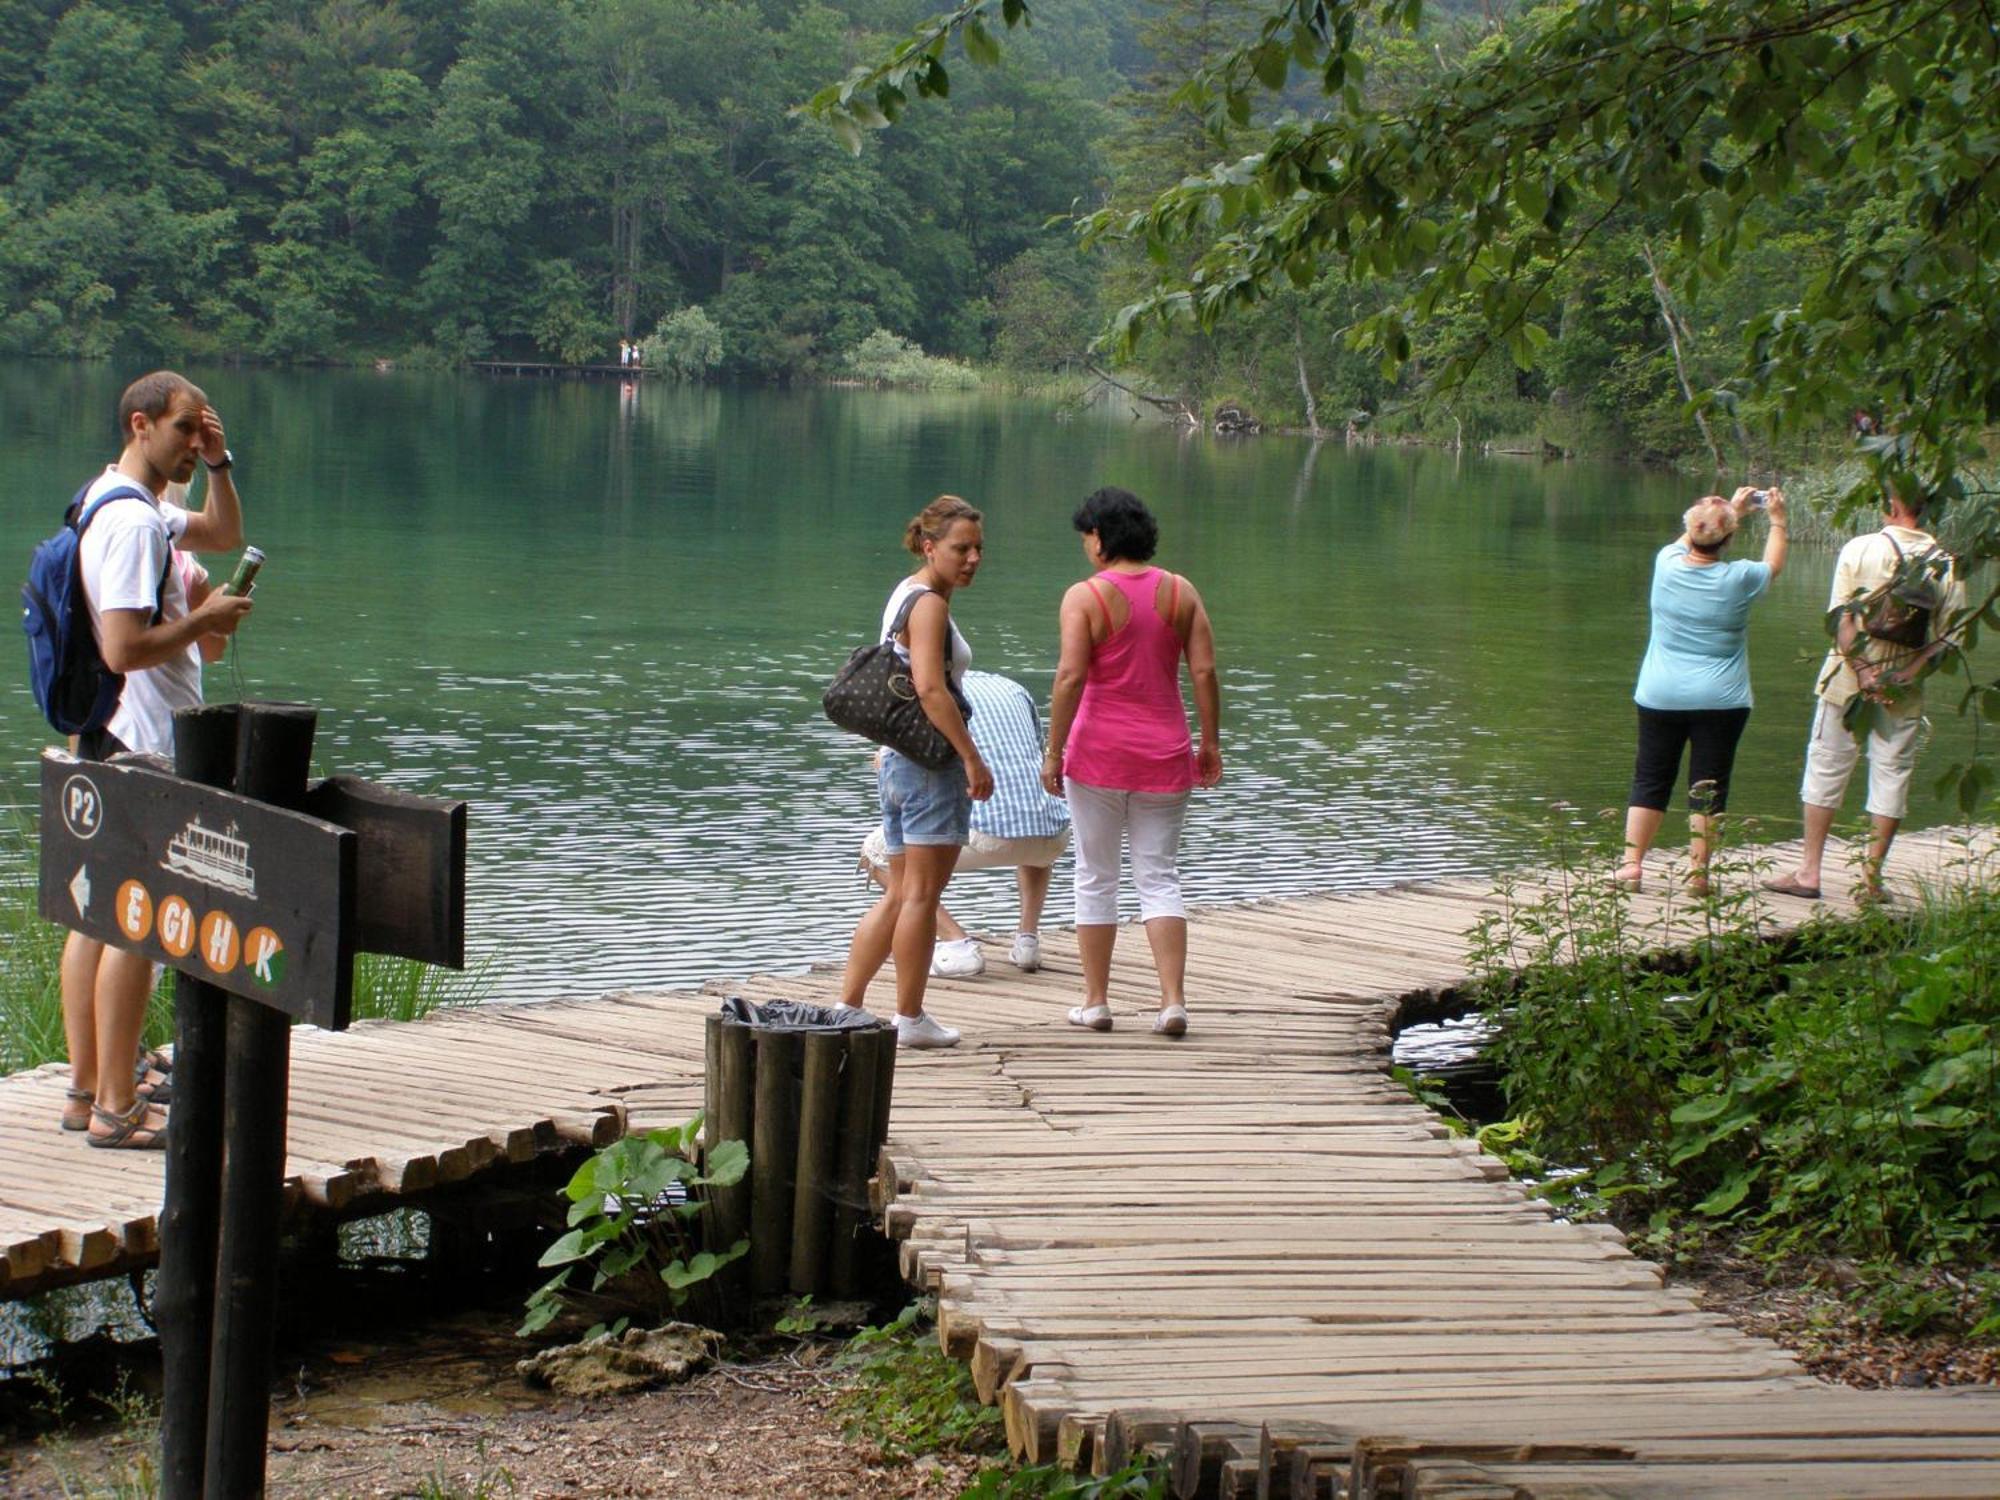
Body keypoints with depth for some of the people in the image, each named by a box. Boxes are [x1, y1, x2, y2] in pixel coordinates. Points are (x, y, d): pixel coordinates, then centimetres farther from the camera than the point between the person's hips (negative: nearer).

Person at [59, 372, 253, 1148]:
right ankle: (116, 1107, -4)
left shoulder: (130, 505, 14)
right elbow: (124, 647, -26)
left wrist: (219, 464, 14)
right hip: (140, 747, -11)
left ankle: (86, 1088, 20)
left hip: (108, 742, 11)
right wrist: (204, 619, -13)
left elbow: (224, 533, 29)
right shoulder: (132, 522, -18)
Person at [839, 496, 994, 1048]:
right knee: (922, 894, -2)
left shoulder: (905, 595, 16)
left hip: (898, 758, 10)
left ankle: (847, 1007, 13)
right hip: (931, 761, -10)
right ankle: (910, 1018, 4)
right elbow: (930, 687, -24)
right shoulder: (928, 604, -14)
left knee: (899, 895, 14)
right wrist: (973, 757, -22)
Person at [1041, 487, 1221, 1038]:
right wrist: (1210, 744, 7)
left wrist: (1053, 753, -12)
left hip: (1099, 750, -3)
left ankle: (1095, 1001, 13)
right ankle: (1173, 1000, -4)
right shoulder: (1180, 592, 2)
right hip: (1164, 751, 3)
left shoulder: (1085, 596, -9)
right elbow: (1205, 671, -1)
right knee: (1160, 878, 7)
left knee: (1095, 877, 9)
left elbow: (1070, 677, -16)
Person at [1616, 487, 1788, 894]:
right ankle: (1698, 873, 1)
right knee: (1707, 788, 2)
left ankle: (1631, 862, 9)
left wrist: (1732, 510, 29)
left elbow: (1684, 543, 20)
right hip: (1720, 702, -2)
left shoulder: (1667, 565, -5)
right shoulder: (1738, 579, -10)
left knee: (1650, 781, 11)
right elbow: (1773, 566, 12)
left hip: (1661, 696, 2)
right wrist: (1777, 520, 26)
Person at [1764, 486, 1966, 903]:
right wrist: (1903, 676, -9)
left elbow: (1841, 619, -12)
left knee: (1826, 770, 8)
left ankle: (1808, 873, 9)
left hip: (1847, 680, -1)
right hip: (1904, 693, 1)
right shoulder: (1947, 565, -2)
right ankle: (1872, 877, 9)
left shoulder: (1859, 550, -6)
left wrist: (1862, 671, -13)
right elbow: (1946, 638, -6)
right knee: (1892, 775, 9)